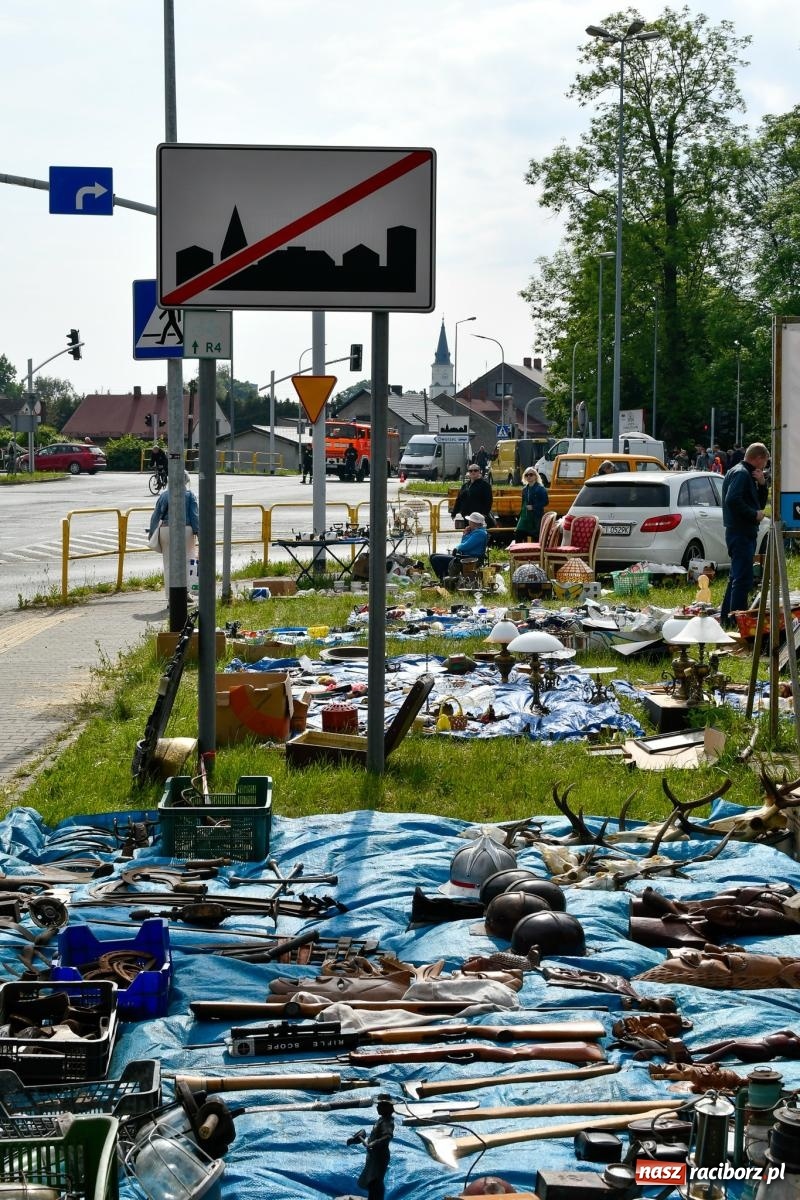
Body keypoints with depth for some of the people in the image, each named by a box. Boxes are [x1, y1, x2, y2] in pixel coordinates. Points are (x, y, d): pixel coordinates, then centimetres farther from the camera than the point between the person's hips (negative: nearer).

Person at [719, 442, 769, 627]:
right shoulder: (741, 473, -12)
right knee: (743, 580, -12)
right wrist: (754, 514, -19)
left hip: (744, 533, 11)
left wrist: (761, 484, 5)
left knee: (737, 578, 17)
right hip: (741, 533, -11)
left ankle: (726, 618, 25)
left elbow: (760, 503, 21)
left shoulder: (747, 474, 20)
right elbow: (732, 500, -28)